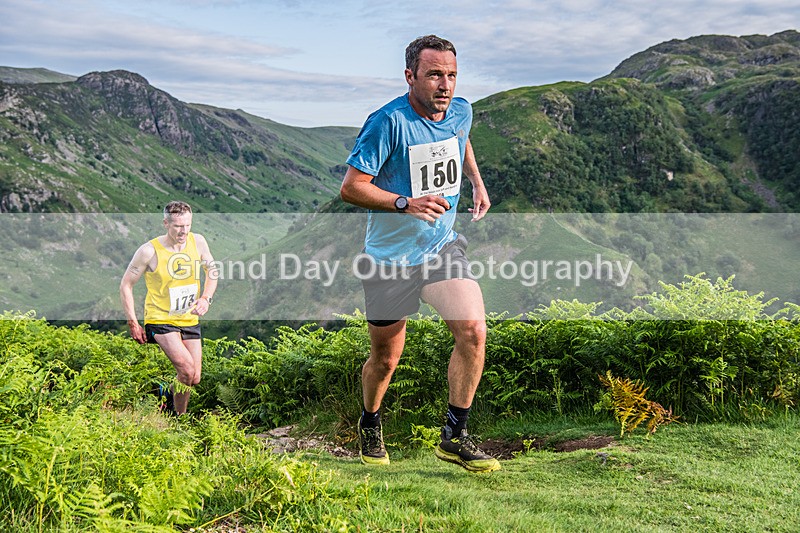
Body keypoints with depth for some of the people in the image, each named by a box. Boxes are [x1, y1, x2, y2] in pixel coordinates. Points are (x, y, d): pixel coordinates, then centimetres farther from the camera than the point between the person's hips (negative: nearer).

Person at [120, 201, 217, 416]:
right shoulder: (149, 250, -17)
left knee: (194, 379, 6)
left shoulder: (198, 241, -6)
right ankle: (179, 418, 2)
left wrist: (206, 298, -6)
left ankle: (170, 394, 40)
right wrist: (133, 323, -11)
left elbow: (212, 271, 11)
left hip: (190, 320, 5)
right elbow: (126, 285, -8)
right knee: (187, 370, -22)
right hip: (160, 320, -5)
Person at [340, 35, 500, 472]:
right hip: (389, 256, -4)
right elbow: (350, 188, -18)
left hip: (443, 246, 4)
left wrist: (477, 182, 16)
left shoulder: (461, 111, 0)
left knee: (472, 330, -17)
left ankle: (455, 436, 0)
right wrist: (406, 203, -28)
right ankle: (370, 425, 40)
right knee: (385, 360, 8)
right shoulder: (388, 123, -20)